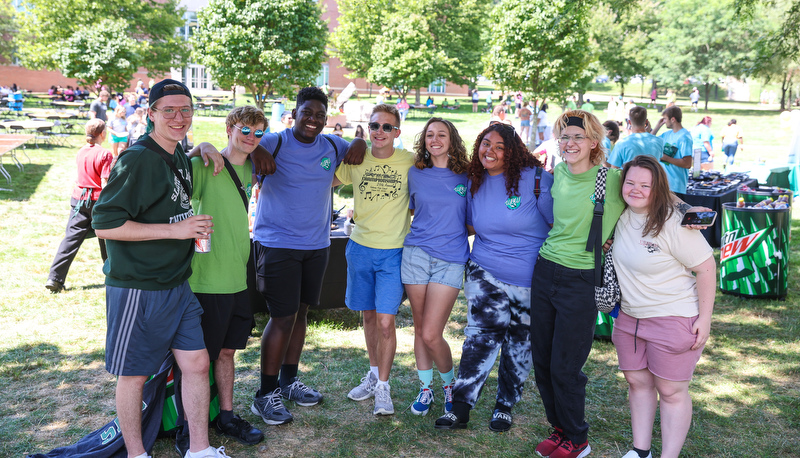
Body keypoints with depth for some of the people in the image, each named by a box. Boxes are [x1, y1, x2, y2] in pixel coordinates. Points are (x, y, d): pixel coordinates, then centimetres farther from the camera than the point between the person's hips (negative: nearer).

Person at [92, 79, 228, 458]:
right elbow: (104, 224, -21)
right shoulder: (138, 160, -18)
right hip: (136, 288, -8)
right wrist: (175, 230, -21)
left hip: (177, 284, 8)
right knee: (134, 375, 8)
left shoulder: (179, 154, 9)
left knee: (196, 363, 9)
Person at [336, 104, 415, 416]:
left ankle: (383, 387, 9)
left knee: (385, 321, -7)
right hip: (360, 247, 3)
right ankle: (374, 374, 33)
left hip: (394, 252, -3)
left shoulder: (410, 162, -4)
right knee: (369, 316, 15)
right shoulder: (356, 160, 0)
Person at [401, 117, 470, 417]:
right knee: (420, 328, 9)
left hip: (450, 260, -2)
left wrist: (456, 234, -1)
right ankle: (425, 388, 26)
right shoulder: (415, 174, 8)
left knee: (431, 334, -8)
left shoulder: (466, 177, 4)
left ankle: (449, 383, 19)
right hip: (416, 254, 2)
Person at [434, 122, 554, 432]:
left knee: (520, 343, 11)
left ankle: (505, 405, 29)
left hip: (530, 278, -1)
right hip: (485, 272, 2)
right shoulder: (474, 183, 3)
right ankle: (461, 407, -3)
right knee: (482, 334, -11)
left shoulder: (536, 178, -11)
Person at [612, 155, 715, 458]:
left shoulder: (673, 224, -20)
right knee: (637, 382, 14)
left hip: (673, 319, -7)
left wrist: (705, 319, -16)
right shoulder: (621, 216, -1)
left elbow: (706, 268, -16)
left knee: (671, 391, 3)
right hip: (629, 316, 7)